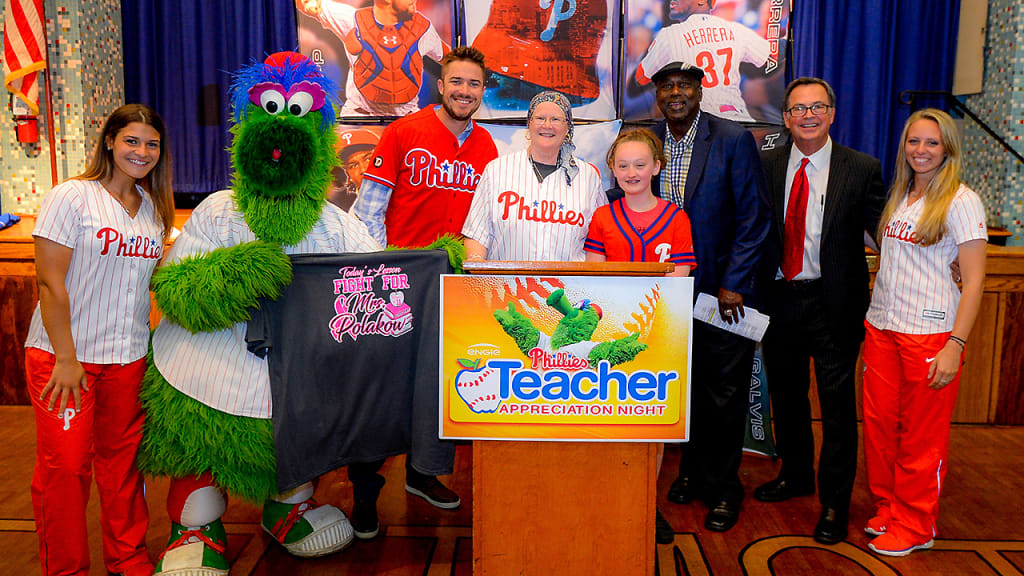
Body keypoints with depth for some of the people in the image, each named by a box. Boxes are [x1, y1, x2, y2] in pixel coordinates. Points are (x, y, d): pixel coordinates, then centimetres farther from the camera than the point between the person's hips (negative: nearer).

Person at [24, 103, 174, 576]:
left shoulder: (154, 209, 10)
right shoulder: (72, 197, -8)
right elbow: (51, 283, -12)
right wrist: (65, 358, -14)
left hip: (129, 356, 5)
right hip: (62, 355, -5)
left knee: (123, 460, 12)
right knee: (65, 466, -1)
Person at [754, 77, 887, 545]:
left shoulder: (862, 169, -4)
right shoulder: (766, 166, 3)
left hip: (834, 303, -3)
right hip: (779, 299, 3)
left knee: (837, 402, 5)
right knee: (786, 394, 17)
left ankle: (835, 501, 22)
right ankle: (795, 475, 40)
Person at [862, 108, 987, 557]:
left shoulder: (961, 201, -7)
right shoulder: (900, 196, 12)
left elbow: (974, 281, -10)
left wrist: (955, 347, -17)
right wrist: (873, 325, 9)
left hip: (930, 332, -5)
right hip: (881, 326, 6)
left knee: (922, 436, 5)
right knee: (880, 425, 8)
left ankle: (914, 526, 20)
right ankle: (887, 508, 26)